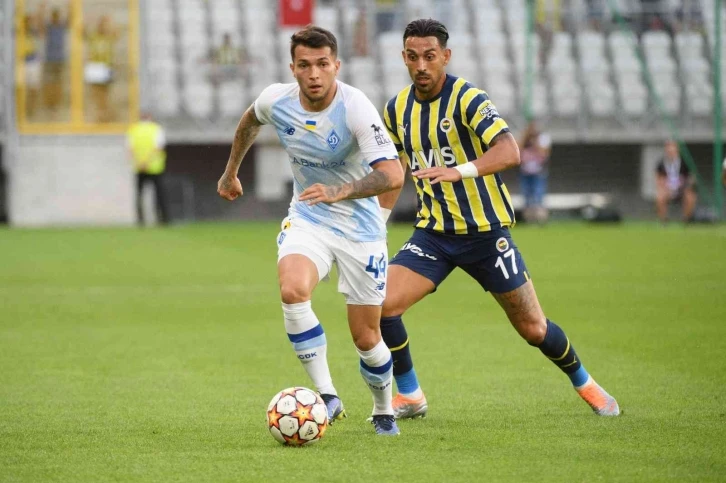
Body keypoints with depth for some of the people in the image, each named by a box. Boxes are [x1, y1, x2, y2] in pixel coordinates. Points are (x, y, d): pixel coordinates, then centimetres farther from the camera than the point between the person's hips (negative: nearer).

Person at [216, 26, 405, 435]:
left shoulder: (355, 107, -24)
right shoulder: (276, 100, -10)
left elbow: (393, 174, -33)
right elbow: (250, 121, 17)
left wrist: (339, 192, -45)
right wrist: (231, 171, 28)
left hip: (360, 227, -3)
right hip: (307, 220, 3)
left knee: (366, 337, 2)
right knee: (292, 290, -29)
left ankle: (384, 411, 31)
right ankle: (327, 396, -20)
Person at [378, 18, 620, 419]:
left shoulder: (468, 99, -16)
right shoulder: (396, 110, 2)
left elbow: (509, 151, -31)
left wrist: (460, 171, -46)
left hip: (485, 232, -4)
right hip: (433, 232, 4)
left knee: (533, 328, 3)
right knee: (382, 303, -15)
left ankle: (583, 383, 32)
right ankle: (409, 397, 4)